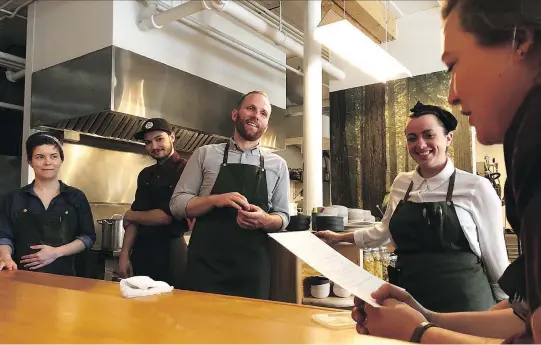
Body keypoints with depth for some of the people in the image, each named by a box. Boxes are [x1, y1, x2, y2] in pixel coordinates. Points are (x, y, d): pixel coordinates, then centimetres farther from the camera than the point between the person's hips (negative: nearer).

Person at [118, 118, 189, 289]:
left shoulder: (185, 170, -9)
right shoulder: (145, 175, 12)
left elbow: (168, 216, -15)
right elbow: (134, 218, 11)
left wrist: (131, 215, 0)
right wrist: (124, 254, 0)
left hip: (171, 252, -6)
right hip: (141, 251, 6)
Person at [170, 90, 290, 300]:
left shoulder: (277, 165, 8)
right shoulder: (205, 154, 5)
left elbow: (282, 217, 11)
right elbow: (177, 203, 3)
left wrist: (263, 220, -12)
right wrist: (215, 200, -15)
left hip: (252, 267, 2)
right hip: (206, 263, -1)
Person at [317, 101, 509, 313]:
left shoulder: (476, 188, -10)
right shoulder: (401, 184, 3)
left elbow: (495, 257, -2)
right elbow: (384, 232, 19)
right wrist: (340, 237, 21)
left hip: (463, 302, -3)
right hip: (409, 302, 4)